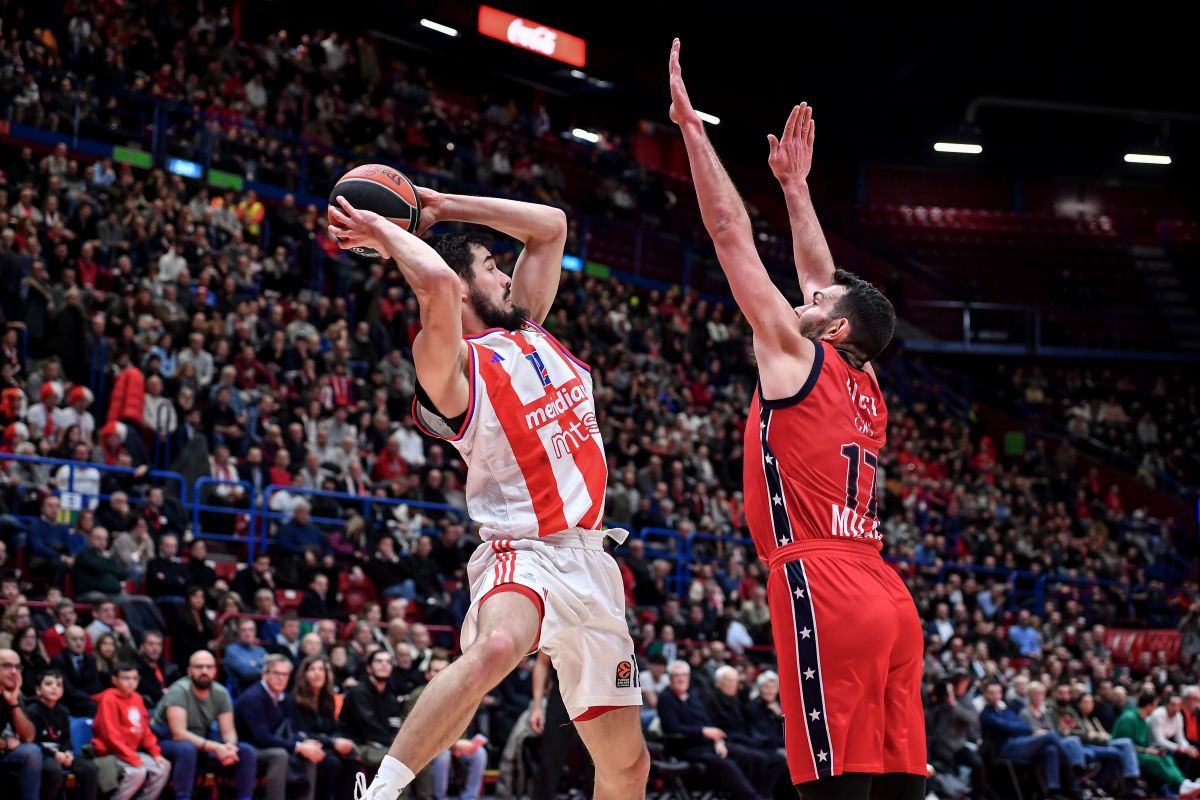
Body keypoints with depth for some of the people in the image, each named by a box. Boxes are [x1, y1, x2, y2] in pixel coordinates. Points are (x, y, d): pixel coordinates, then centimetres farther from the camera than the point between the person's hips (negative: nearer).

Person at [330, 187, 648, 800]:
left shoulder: (531, 330, 14)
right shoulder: (456, 364, -8)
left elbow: (551, 225, 21)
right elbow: (436, 282, -29)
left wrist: (443, 207, 15)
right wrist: (383, 232, -12)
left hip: (589, 562, 7)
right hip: (523, 554, -7)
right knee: (494, 648, -42)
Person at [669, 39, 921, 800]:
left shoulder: (798, 357, 4)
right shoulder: (866, 387, 22)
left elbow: (733, 234, 5)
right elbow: (822, 276, 36)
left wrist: (691, 125, 9)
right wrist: (795, 181, 44)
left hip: (822, 587, -8)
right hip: (887, 595, 8)